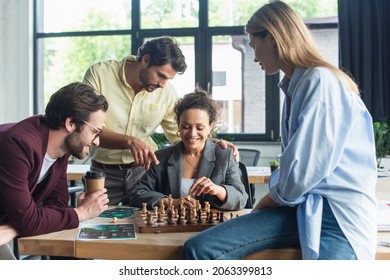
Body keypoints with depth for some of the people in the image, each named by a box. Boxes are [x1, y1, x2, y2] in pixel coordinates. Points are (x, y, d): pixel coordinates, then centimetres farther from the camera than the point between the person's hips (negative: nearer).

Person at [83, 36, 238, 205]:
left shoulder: (167, 91, -5)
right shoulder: (99, 74, -13)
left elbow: (180, 135, 6)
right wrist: (129, 141, -34)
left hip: (143, 170, 2)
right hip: (104, 172, -1)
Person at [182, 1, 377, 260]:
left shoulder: (321, 82, -11)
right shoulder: (295, 86, 18)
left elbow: (307, 164, -15)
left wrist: (274, 197, 3)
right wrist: (275, 197, 4)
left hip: (338, 212, -8)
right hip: (301, 206, 8)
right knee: (200, 249, -12)